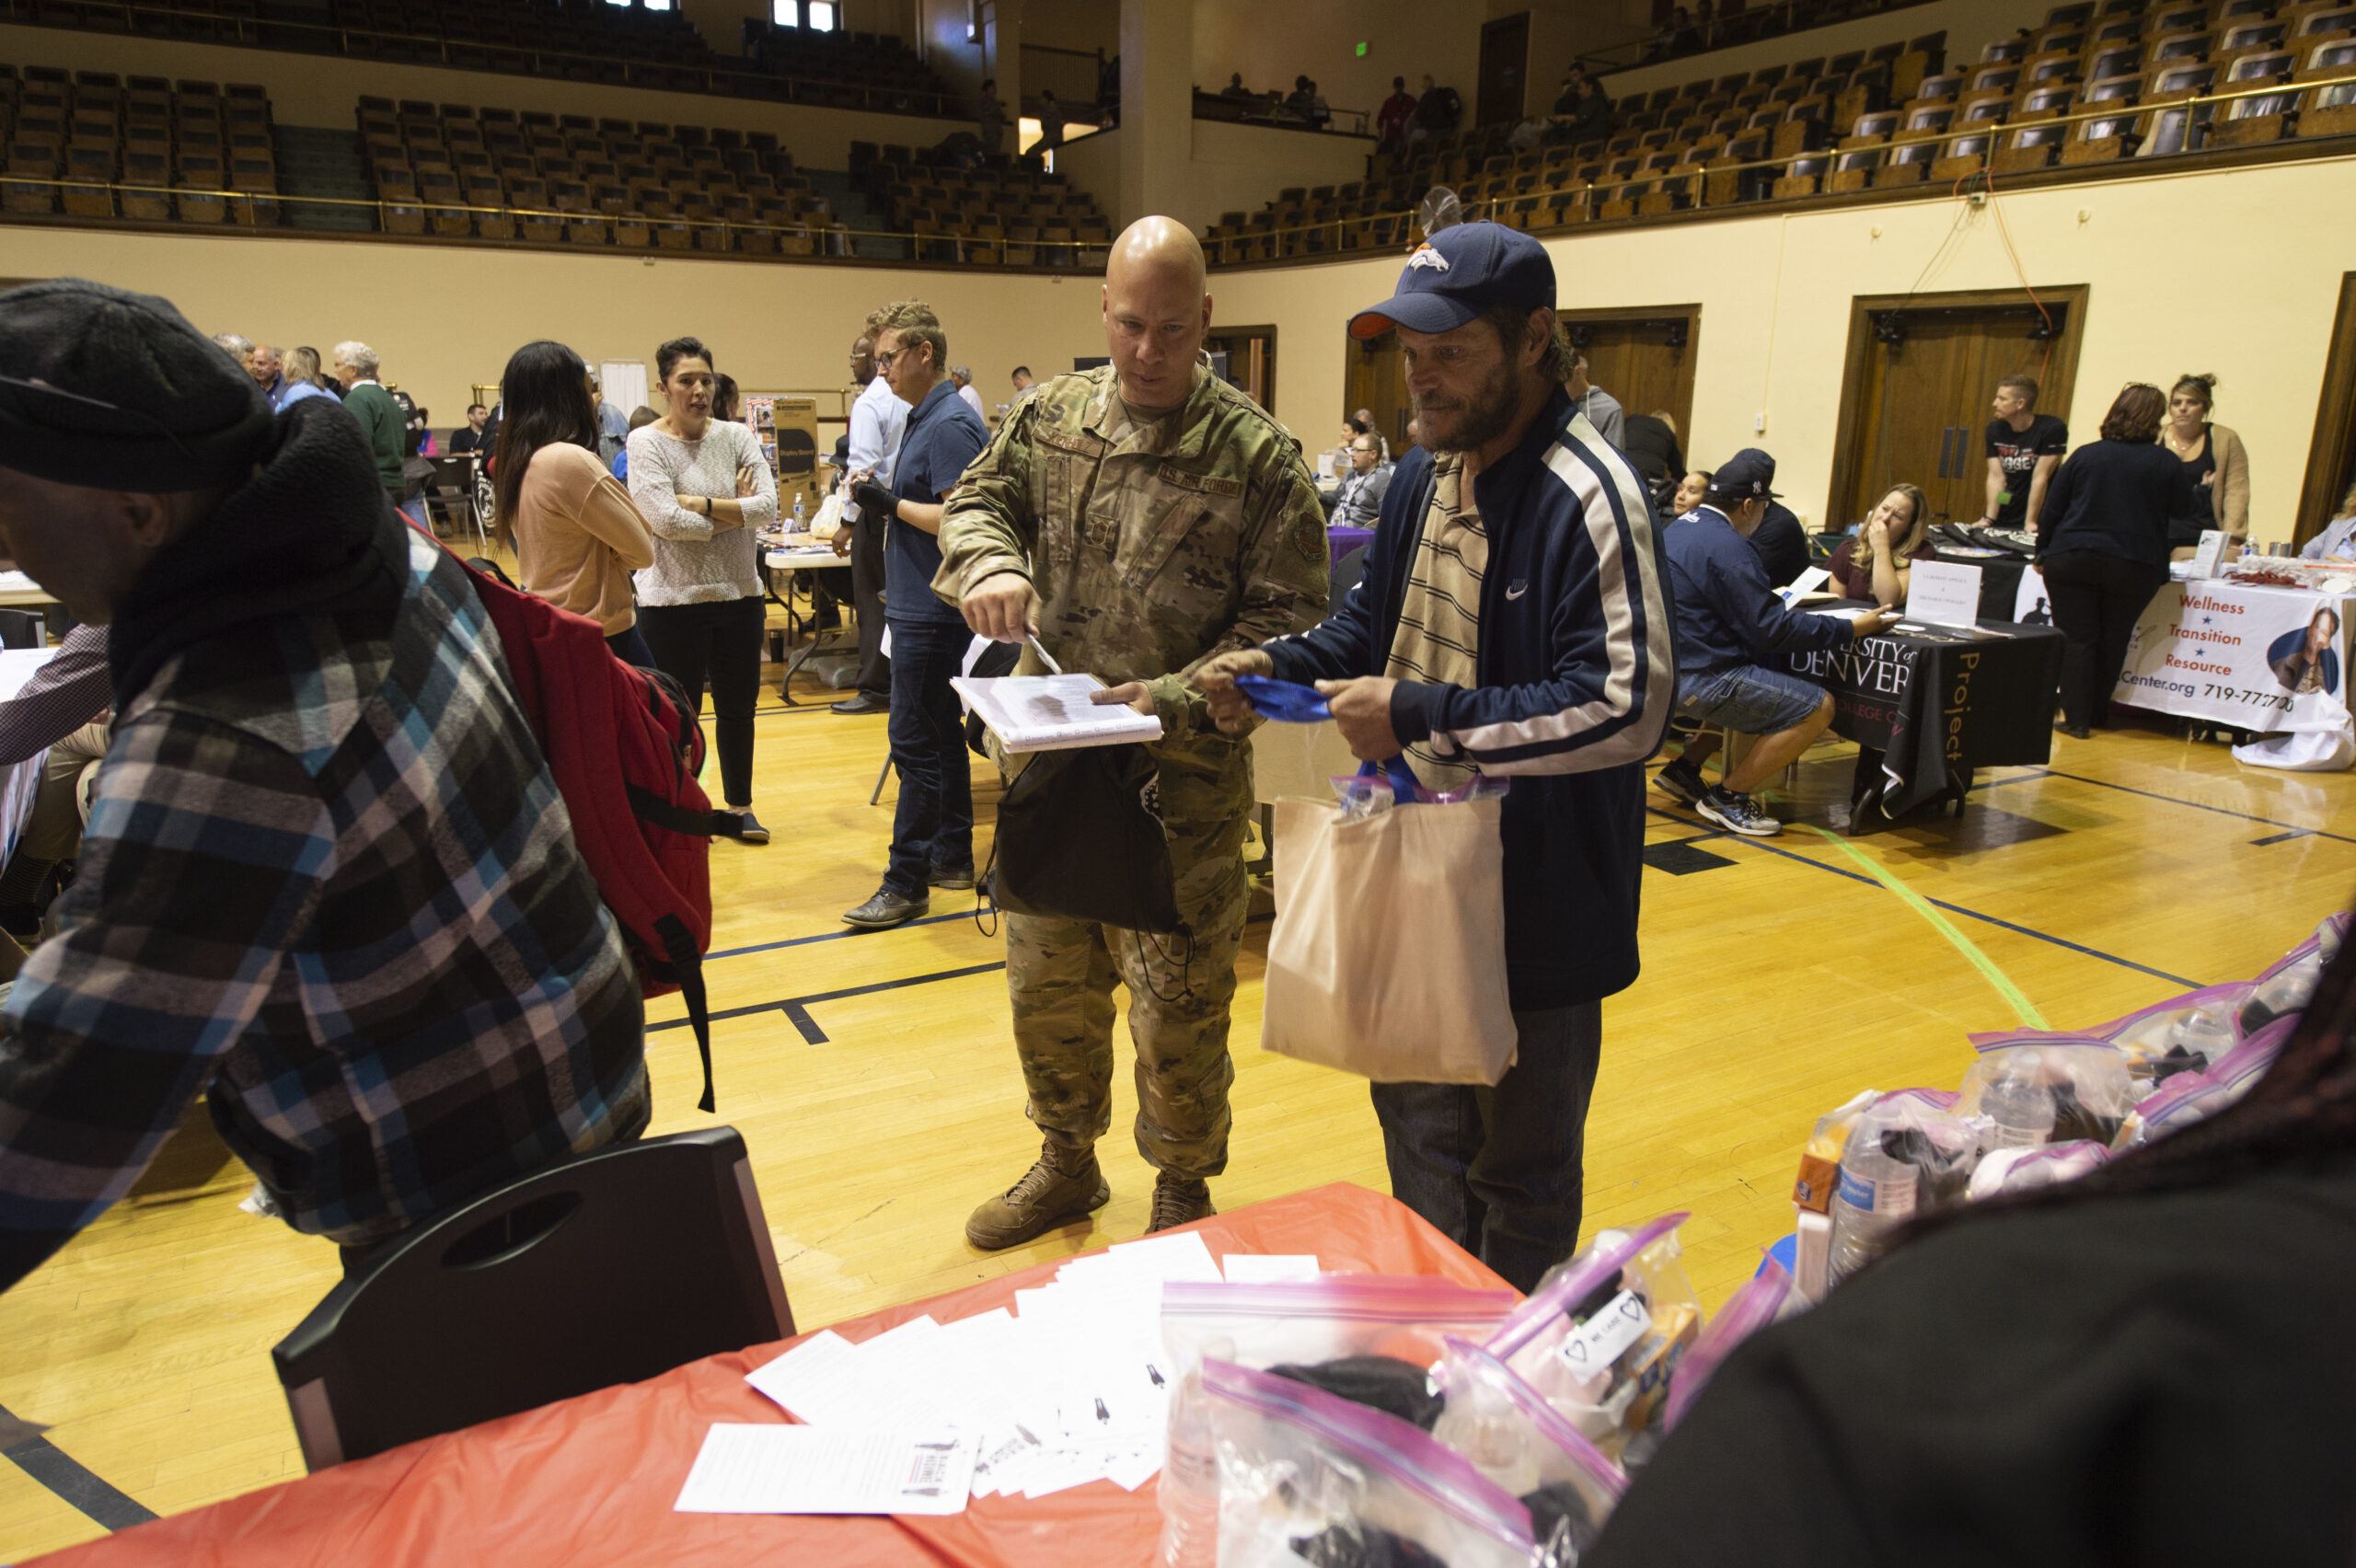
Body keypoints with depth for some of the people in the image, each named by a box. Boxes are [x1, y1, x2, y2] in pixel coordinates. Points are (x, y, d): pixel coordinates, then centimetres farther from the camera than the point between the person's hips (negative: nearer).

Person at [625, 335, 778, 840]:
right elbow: (666, 521, -19)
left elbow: (768, 506, -10)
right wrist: (734, 510, -9)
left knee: (738, 708, 13)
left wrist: (699, 503, -16)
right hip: (674, 601, -4)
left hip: (739, 594, 4)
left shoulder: (737, 437, 4)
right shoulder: (646, 443, -7)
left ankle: (740, 806, 27)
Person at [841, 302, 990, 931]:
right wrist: (881, 499, 7)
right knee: (940, 736, 16)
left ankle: (907, 884, 0)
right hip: (921, 605, 11)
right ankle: (952, 857, 26)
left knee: (918, 744, -6)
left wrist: (892, 504, -14)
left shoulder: (950, 424, -15)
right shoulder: (924, 419, 16)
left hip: (933, 612, -11)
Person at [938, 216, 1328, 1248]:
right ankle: (1068, 1164, 42)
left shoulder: (1259, 456, -8)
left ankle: (1183, 1190, 32)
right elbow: (976, 499, 16)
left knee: (1178, 1005, 6)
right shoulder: (1052, 416, 5)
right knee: (1046, 980, 18)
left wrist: (1174, 699, -22)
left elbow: (1286, 619, -10)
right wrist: (988, 564, -8)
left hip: (1183, 777, -4)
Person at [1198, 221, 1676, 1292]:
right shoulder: (1422, 478, 7)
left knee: (1521, 1170, 11)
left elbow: (1628, 707, -26)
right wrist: (1279, 667, 1)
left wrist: (1421, 717, -26)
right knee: (1418, 1127, 24)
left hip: (1539, 901, -8)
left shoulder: (1588, 499, -20)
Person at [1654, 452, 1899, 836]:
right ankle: (1727, 796, 0)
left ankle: (1685, 768, 23)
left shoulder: (1681, 527, 12)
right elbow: (1771, 630, -18)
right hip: (1698, 680, -11)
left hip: (1669, 669, 11)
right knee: (1817, 707, -9)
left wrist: (1771, 600, 28)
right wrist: (1852, 629, -12)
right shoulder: (1726, 547, -18)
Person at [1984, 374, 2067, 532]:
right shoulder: (1995, 430, 3)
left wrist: (2030, 523, -18)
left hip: (2038, 520, -4)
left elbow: (2040, 477, -16)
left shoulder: (2052, 429, -11)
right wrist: (1988, 519, -14)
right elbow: (1996, 477, -4)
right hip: (2001, 520, 4)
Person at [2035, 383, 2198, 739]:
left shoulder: (2085, 455, 3)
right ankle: (2096, 715, 25)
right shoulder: (2167, 464, -2)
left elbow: (2052, 511, 3)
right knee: (2112, 642, 13)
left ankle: (2076, 719, 0)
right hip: (2134, 567, 0)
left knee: (2076, 640, 4)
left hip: (2072, 560, 0)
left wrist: (2044, 554, 12)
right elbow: (2181, 507, 12)